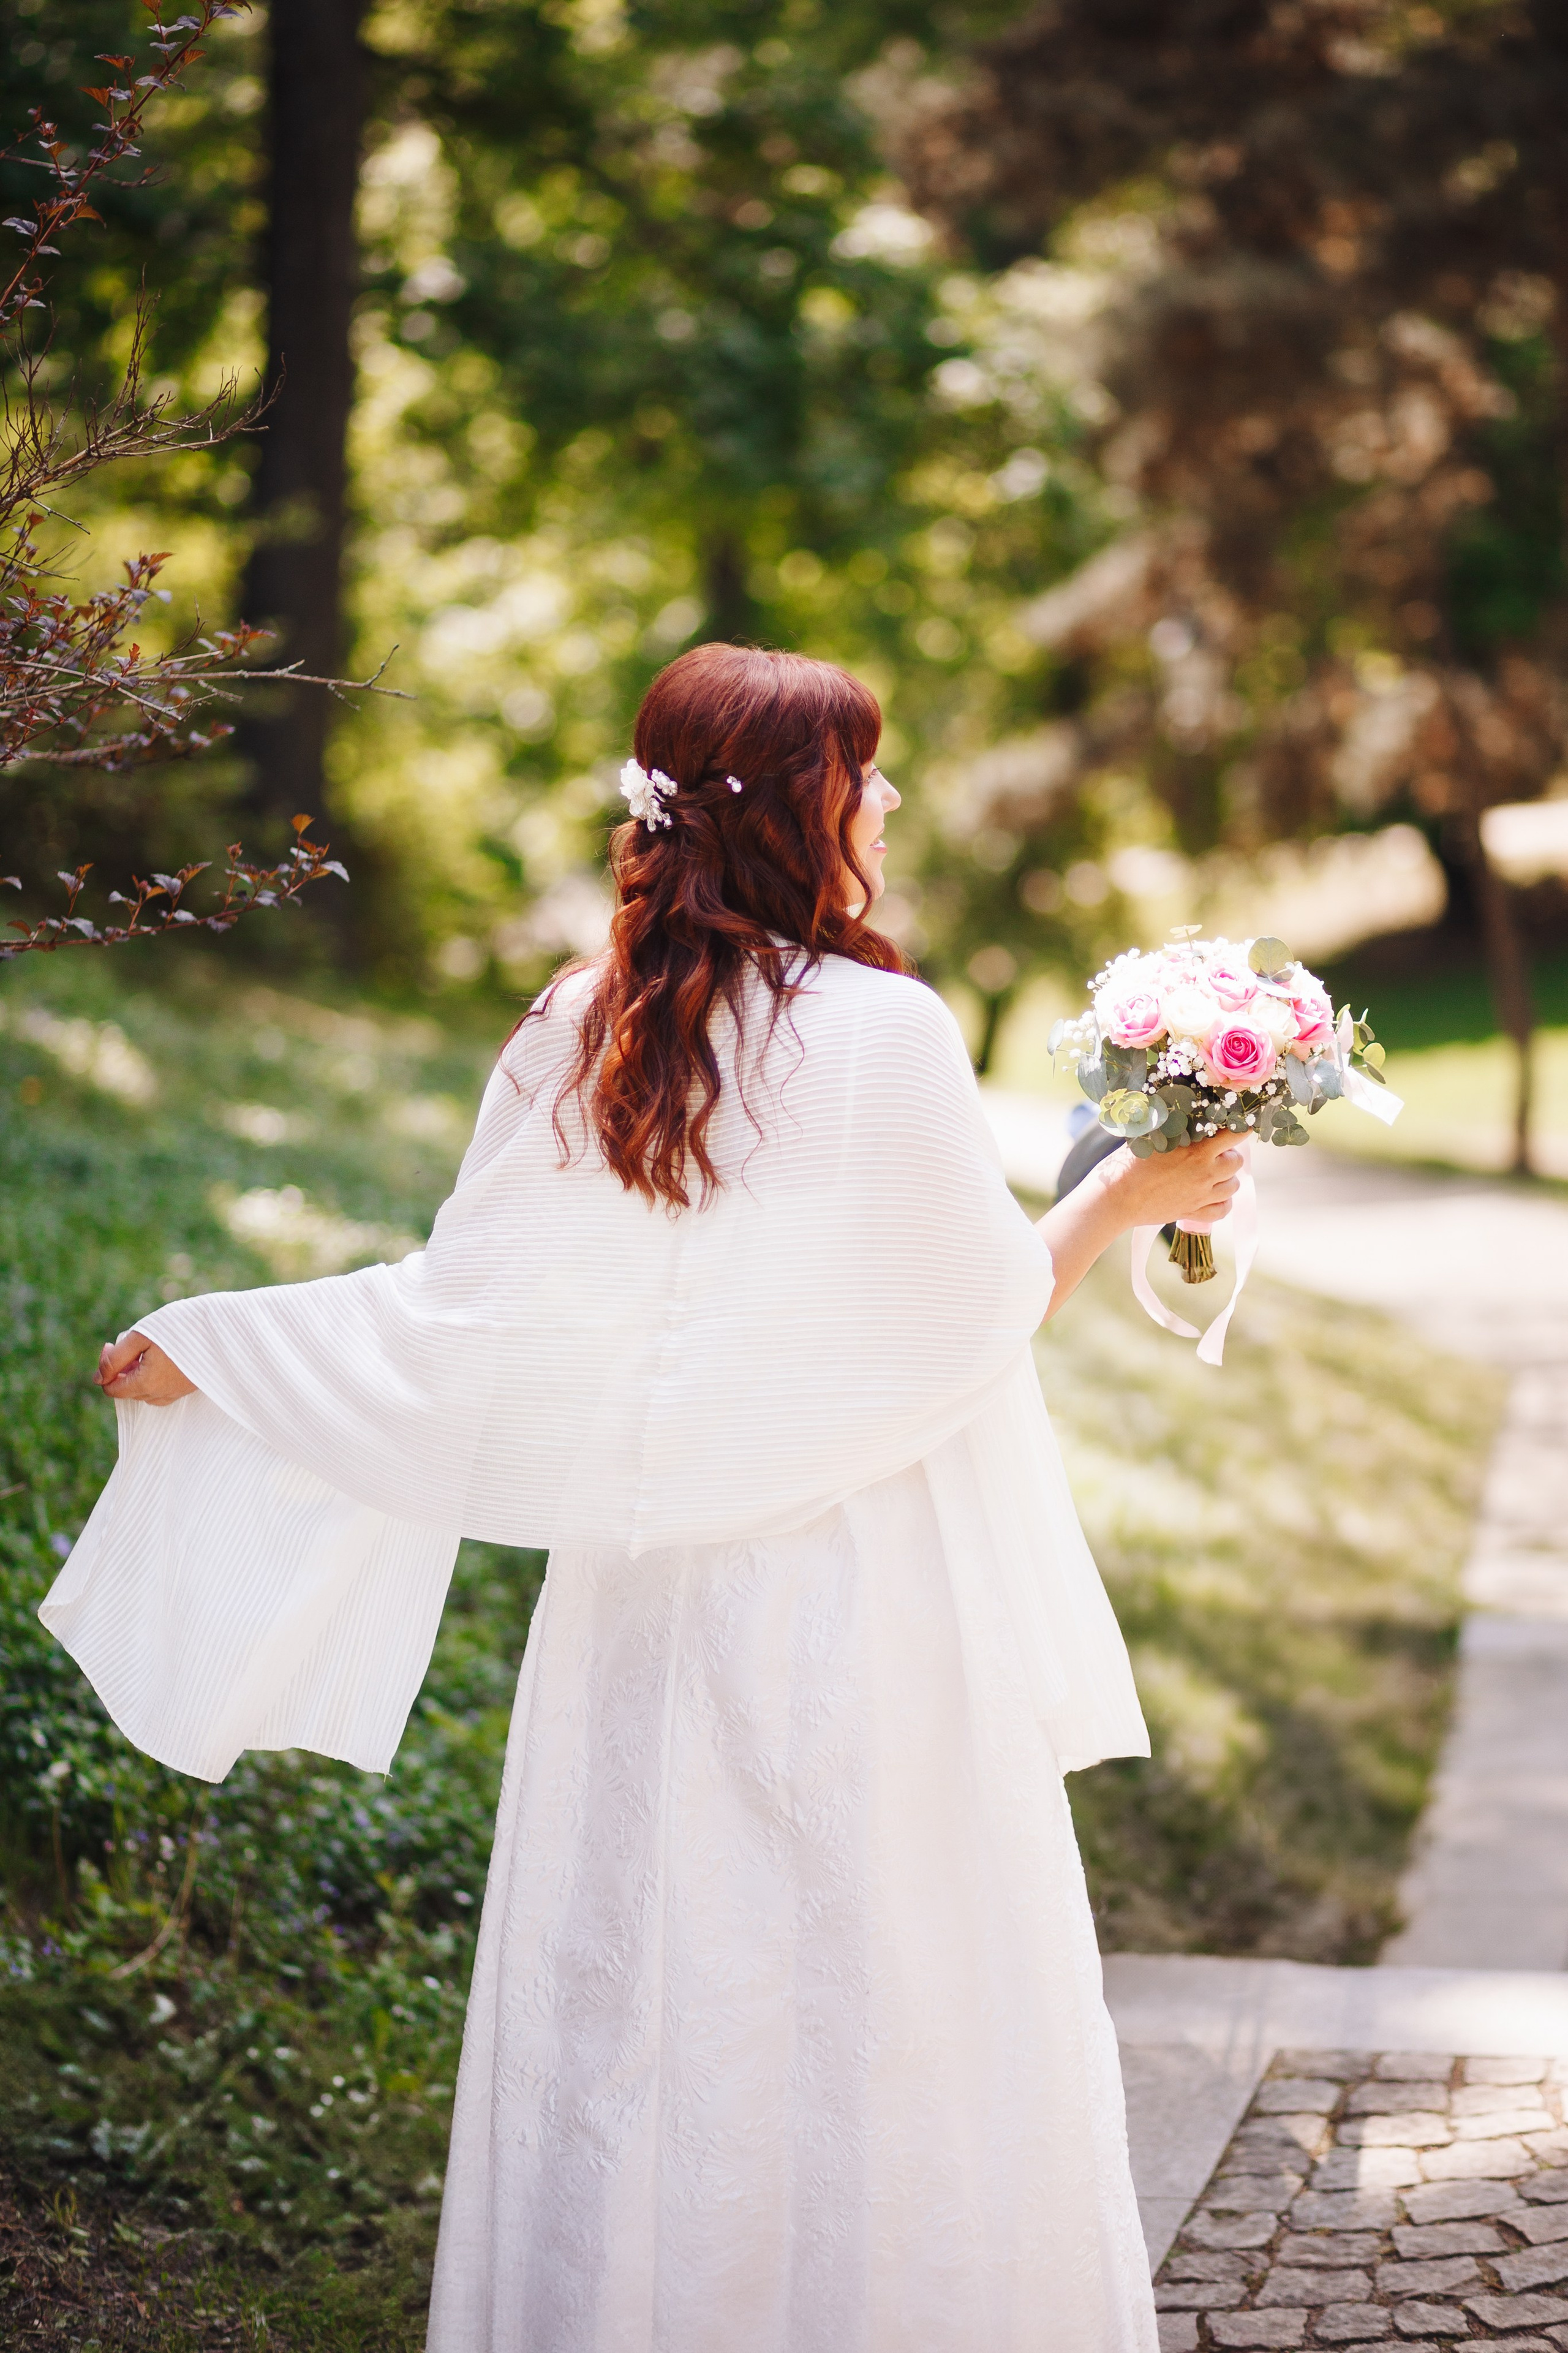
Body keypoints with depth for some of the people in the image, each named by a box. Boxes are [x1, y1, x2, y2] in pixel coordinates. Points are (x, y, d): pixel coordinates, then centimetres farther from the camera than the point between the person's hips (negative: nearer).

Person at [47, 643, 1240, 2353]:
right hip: (862, 1602, -5)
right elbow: (977, 1316, -9)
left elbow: (473, 1315, 0)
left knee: (644, 1995, 14)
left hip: (651, 1593, 5)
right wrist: (1128, 1196, 6)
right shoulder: (881, 1032, -14)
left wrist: (203, 1350, 12)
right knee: (878, 2003, 6)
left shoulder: (576, 1036, -1)